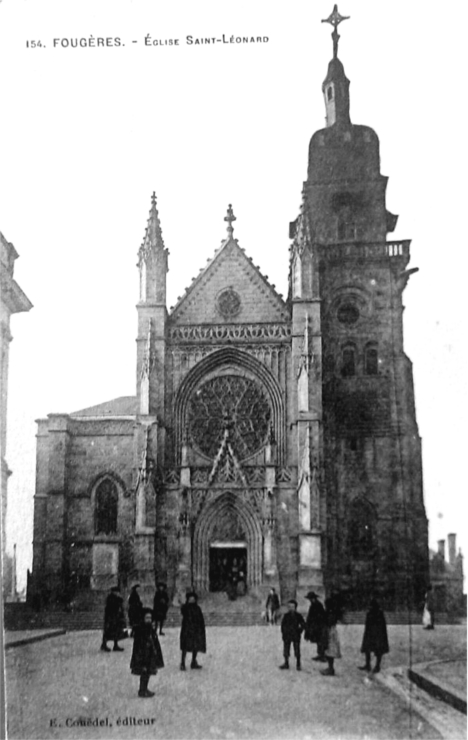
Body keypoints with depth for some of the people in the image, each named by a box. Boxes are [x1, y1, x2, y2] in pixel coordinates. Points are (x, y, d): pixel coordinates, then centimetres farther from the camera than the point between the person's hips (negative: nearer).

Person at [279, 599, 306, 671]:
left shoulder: (298, 616, -5)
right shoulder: (286, 616, 1)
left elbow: (303, 625, -1)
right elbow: (283, 625, 7)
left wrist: (299, 631, -7)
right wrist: (283, 633, 0)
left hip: (296, 636, -3)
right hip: (287, 636, 3)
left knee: (297, 651, 1)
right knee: (286, 650, 8)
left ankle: (298, 664, 12)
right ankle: (286, 663, 20)